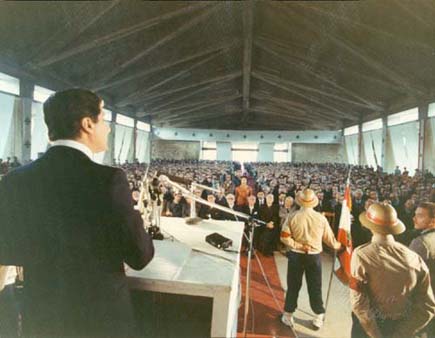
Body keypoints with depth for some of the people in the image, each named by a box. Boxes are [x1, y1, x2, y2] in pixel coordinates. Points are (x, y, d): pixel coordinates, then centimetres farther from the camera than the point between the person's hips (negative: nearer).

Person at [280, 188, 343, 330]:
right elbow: (329, 239, 1)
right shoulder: (321, 218, -9)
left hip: (296, 255, -1)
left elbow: (284, 237, -15)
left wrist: (298, 246, -10)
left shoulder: (293, 217, -12)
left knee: (293, 286, 12)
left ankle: (288, 315, 23)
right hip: (314, 256, 1)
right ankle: (319, 317, 28)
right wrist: (338, 246, 19)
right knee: (315, 287, 15)